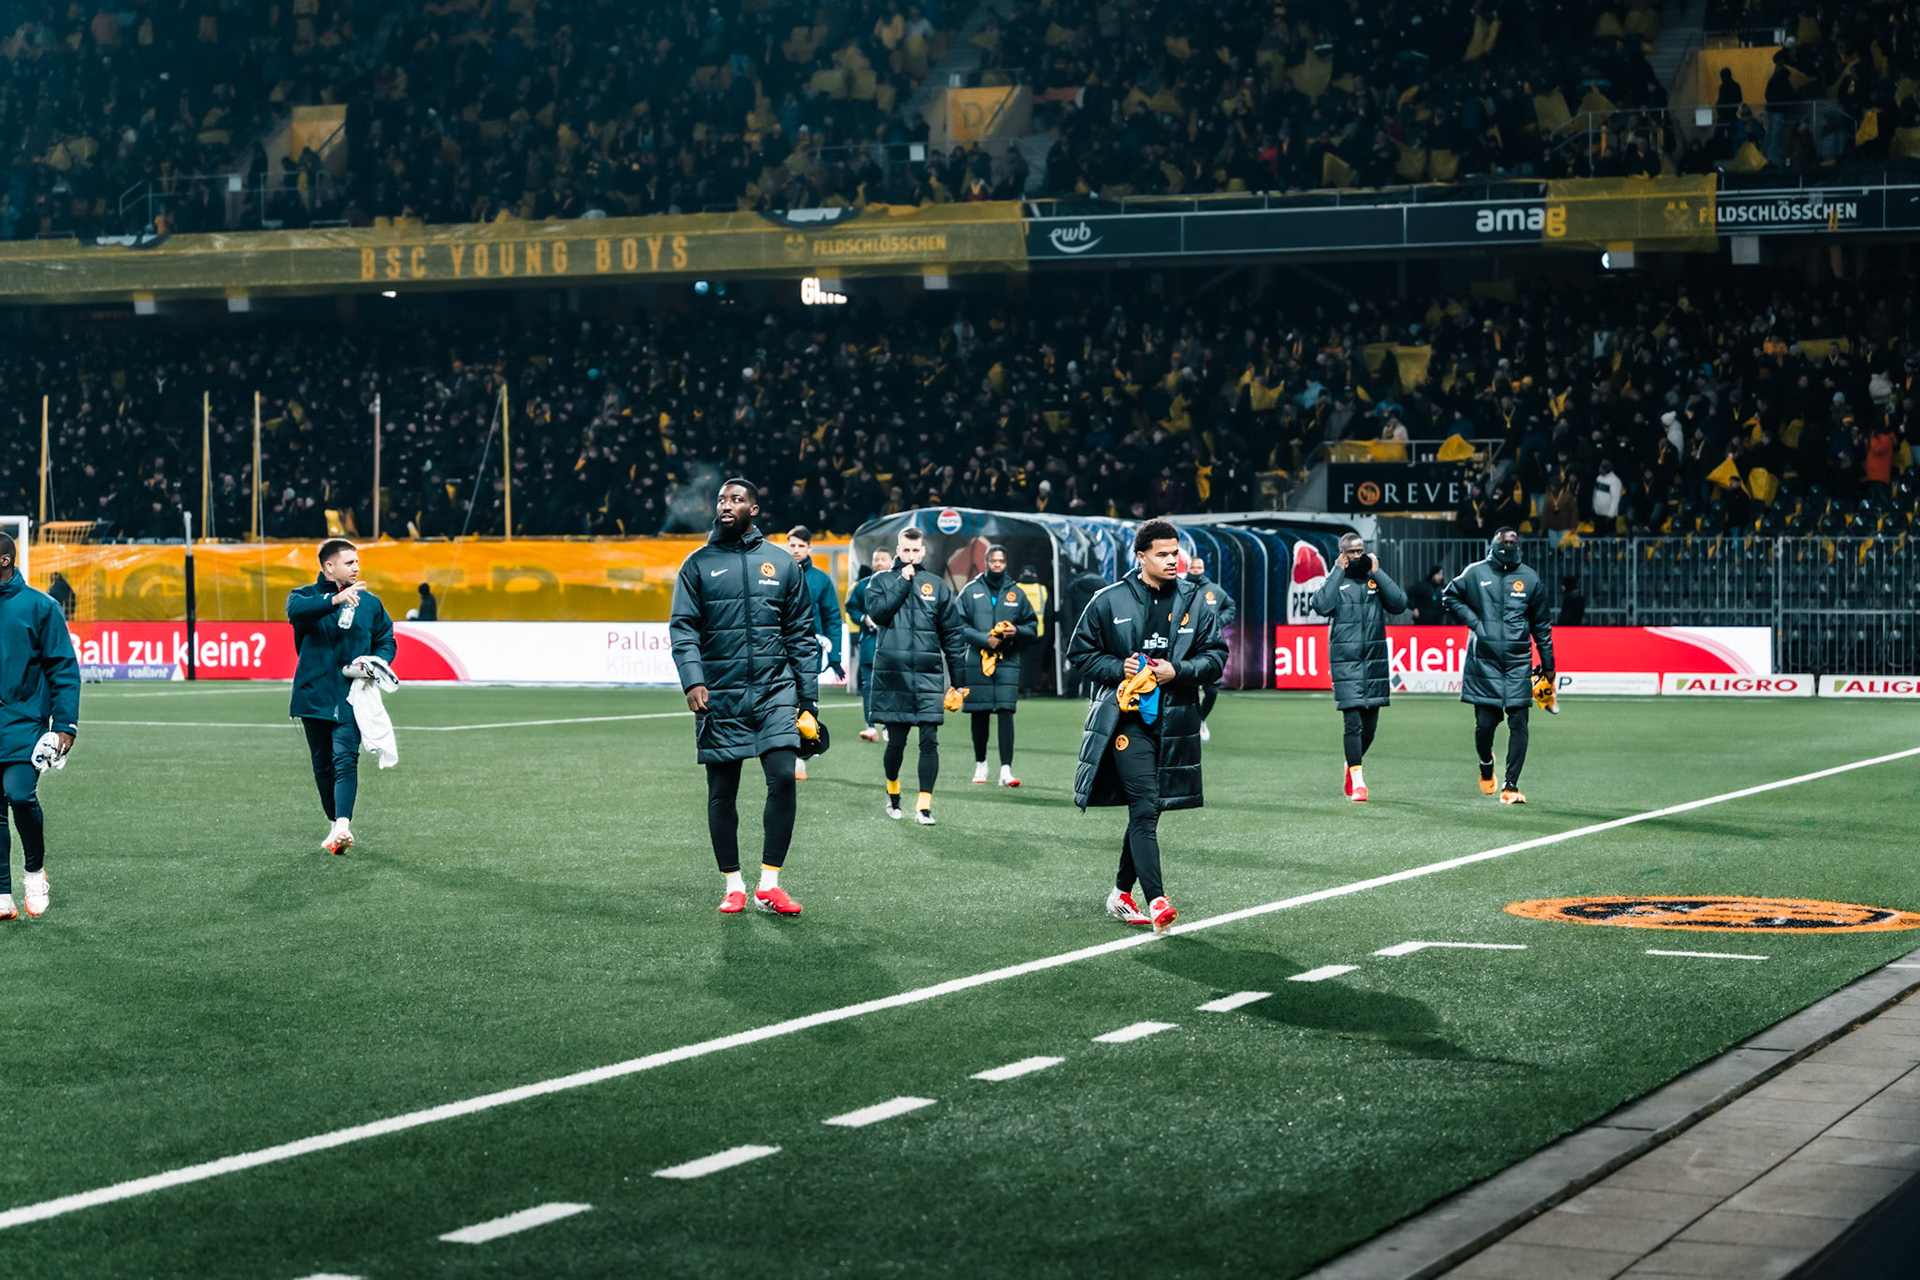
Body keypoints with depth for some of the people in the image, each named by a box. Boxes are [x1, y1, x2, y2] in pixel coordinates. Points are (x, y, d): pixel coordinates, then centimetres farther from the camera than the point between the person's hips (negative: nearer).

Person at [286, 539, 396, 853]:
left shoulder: (370, 603, 12)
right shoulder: (306, 595, 3)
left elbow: (386, 641, 17)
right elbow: (296, 611, -22)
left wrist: (376, 663, -6)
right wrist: (335, 600, -37)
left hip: (351, 696, 0)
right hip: (314, 694, 0)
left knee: (345, 758, -17)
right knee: (322, 765, 9)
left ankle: (343, 824, -29)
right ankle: (334, 823, 24)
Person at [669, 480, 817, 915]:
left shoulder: (782, 563, 8)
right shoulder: (699, 564, 6)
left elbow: (802, 633, 10)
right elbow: (683, 628, 0)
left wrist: (808, 699, 5)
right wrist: (692, 680, -16)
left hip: (775, 690, 0)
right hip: (719, 696, 0)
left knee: (783, 776, -14)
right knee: (722, 792, 4)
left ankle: (769, 885, -6)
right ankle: (733, 885, 17)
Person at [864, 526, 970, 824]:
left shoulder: (937, 586, 10)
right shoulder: (881, 581, 9)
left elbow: (953, 636, 11)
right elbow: (877, 612, -12)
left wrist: (959, 681, 9)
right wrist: (903, 582, -8)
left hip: (928, 677, 1)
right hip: (892, 676, -1)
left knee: (929, 740, -7)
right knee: (896, 741, 3)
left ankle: (924, 805, -5)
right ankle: (893, 792, 28)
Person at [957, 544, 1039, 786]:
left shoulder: (1017, 594, 10)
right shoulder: (971, 591, 6)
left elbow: (1033, 627, 14)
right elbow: (960, 624, 1)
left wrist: (1017, 631, -7)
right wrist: (984, 639, -11)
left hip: (1008, 661, 0)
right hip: (978, 660, 0)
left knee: (1006, 711, -10)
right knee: (979, 714, 6)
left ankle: (1006, 769, -14)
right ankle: (980, 764, 22)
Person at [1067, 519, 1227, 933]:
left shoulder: (1196, 602, 6)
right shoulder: (1110, 601, 0)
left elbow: (1216, 656, 8)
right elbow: (1080, 652, 7)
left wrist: (1178, 671, -10)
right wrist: (1118, 668, -9)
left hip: (1173, 722, 3)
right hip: (1126, 719, -3)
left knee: (1146, 809, 12)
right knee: (1144, 808, -13)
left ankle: (1122, 893, 26)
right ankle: (1156, 900, -18)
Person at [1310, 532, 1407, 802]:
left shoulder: (1375, 578, 8)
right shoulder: (1335, 581, 1)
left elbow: (1399, 604, -7)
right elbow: (1322, 606, -19)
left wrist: (1377, 572, -6)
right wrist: (1338, 572, -12)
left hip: (1375, 660, 3)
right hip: (1345, 661, -3)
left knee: (1370, 723, 10)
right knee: (1353, 722, -9)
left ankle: (1352, 764, 33)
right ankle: (1357, 781, -4)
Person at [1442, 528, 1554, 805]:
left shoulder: (1529, 578, 8)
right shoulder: (1475, 573, 2)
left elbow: (1541, 625, 14)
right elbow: (1450, 596, 16)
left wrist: (1547, 664, 14)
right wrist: (1472, 620, 1)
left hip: (1518, 662, 1)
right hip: (1484, 660, -1)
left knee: (1518, 722, -6)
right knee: (1485, 722, -1)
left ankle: (1511, 785, -1)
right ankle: (1486, 764, 31)